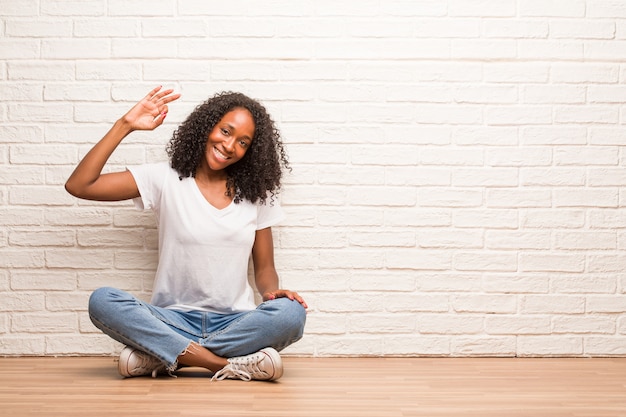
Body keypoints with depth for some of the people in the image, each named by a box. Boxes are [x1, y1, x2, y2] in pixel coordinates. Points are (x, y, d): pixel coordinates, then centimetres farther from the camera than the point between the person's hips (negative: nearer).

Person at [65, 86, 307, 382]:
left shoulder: (255, 194, 10)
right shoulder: (166, 179, 3)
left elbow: (264, 267, 12)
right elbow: (78, 186, -4)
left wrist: (272, 291, -11)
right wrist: (125, 125, -7)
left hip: (234, 323, 1)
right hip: (174, 320, -1)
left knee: (291, 314, -31)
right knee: (102, 301, -29)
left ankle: (160, 357, -23)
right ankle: (229, 365, -30)